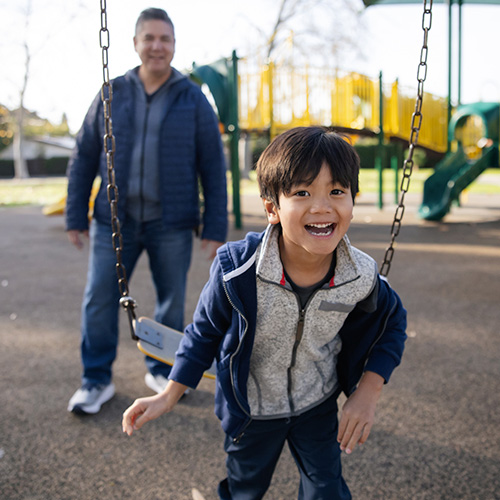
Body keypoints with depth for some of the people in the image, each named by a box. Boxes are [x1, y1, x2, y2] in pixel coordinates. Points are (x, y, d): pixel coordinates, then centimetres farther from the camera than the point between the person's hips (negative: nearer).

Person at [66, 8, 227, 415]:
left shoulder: (194, 100, 1)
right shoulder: (112, 95, 4)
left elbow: (214, 168, 1)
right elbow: (83, 159, 8)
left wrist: (215, 229, -3)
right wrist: (75, 217, 5)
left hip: (172, 224, 0)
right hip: (114, 220, 1)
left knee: (172, 303, 8)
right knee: (99, 299, -1)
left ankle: (161, 370, 28)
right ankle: (96, 381, 15)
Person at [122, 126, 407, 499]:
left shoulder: (361, 276, -24)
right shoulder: (237, 272, -31)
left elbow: (392, 322, -3)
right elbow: (207, 330, -12)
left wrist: (369, 392, -12)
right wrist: (169, 396, -8)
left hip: (318, 403, 1)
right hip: (251, 407, -1)